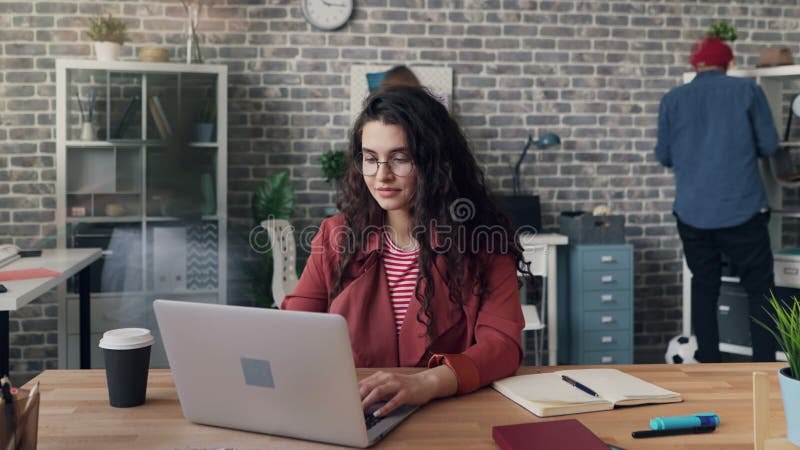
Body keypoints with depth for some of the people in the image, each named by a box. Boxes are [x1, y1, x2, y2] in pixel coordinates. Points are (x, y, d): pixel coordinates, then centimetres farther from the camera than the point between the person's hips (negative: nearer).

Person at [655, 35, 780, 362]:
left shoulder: (673, 99, 3)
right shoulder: (747, 90, 0)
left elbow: (664, 156, 9)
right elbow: (769, 146, 2)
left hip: (692, 211, 2)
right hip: (741, 209, -2)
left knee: (704, 287, 14)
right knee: (759, 288, 7)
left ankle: (710, 366, 16)